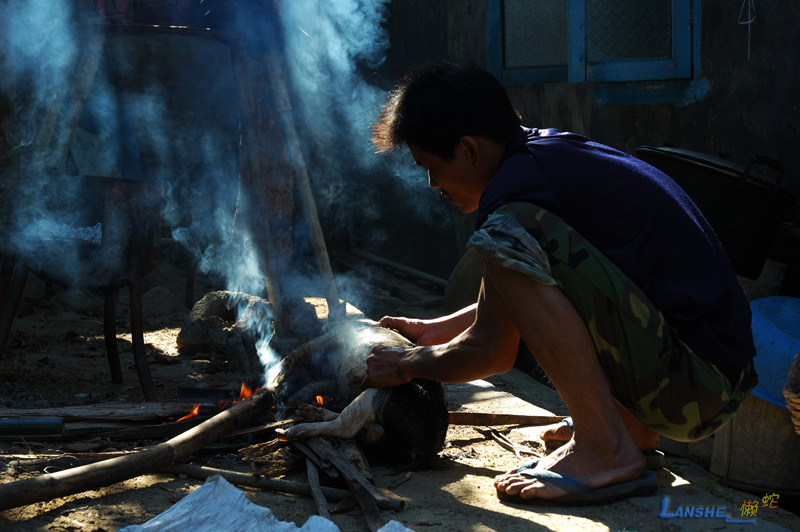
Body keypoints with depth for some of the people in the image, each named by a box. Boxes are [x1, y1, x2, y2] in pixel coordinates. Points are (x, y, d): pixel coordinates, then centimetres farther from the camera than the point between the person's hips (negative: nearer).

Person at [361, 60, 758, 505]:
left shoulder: (518, 182, -14)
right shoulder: (555, 151, 15)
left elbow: (493, 352, -8)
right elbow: (519, 296, 32)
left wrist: (408, 365, 10)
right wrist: (434, 331, 33)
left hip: (693, 395, -10)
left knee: (509, 237, -21)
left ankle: (607, 449, -16)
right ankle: (631, 425, 17)